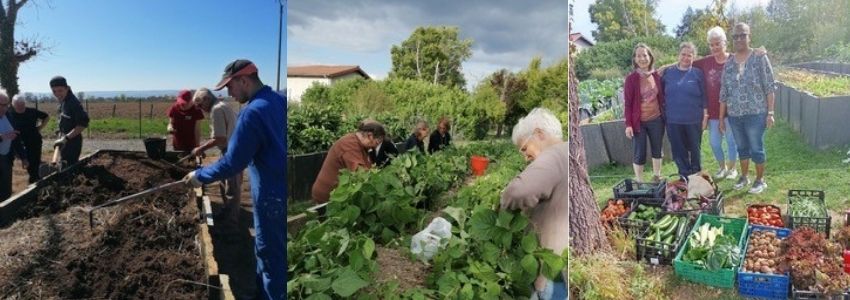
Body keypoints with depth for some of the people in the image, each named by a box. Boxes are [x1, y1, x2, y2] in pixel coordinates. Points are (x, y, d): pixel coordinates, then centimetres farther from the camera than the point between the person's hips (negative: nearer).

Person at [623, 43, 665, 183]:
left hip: (656, 120, 4)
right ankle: (639, 182, 12)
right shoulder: (631, 78, -10)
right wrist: (628, 124, -13)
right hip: (639, 122, -4)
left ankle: (657, 177, 32)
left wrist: (664, 116, 8)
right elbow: (628, 103, -9)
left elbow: (661, 98, 9)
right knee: (640, 154, 0)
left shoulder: (656, 76, 1)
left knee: (657, 150, 15)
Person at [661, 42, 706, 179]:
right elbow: (661, 94, 10)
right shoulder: (668, 73, 4)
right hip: (673, 121, 1)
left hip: (694, 120, -1)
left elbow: (704, 97, -1)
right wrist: (663, 113, 7)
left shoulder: (697, 73, -1)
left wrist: (705, 117, -4)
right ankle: (685, 177, 21)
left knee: (695, 150, 12)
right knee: (679, 151, 8)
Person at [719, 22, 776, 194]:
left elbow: (769, 87, -7)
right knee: (742, 148, 16)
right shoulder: (728, 64, 6)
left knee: (757, 148, 4)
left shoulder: (759, 58, -5)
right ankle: (744, 177, 31)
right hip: (734, 115, 4)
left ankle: (760, 180, 19)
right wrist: (721, 118, 8)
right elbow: (724, 93, 8)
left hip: (755, 114, -4)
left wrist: (770, 113, -11)